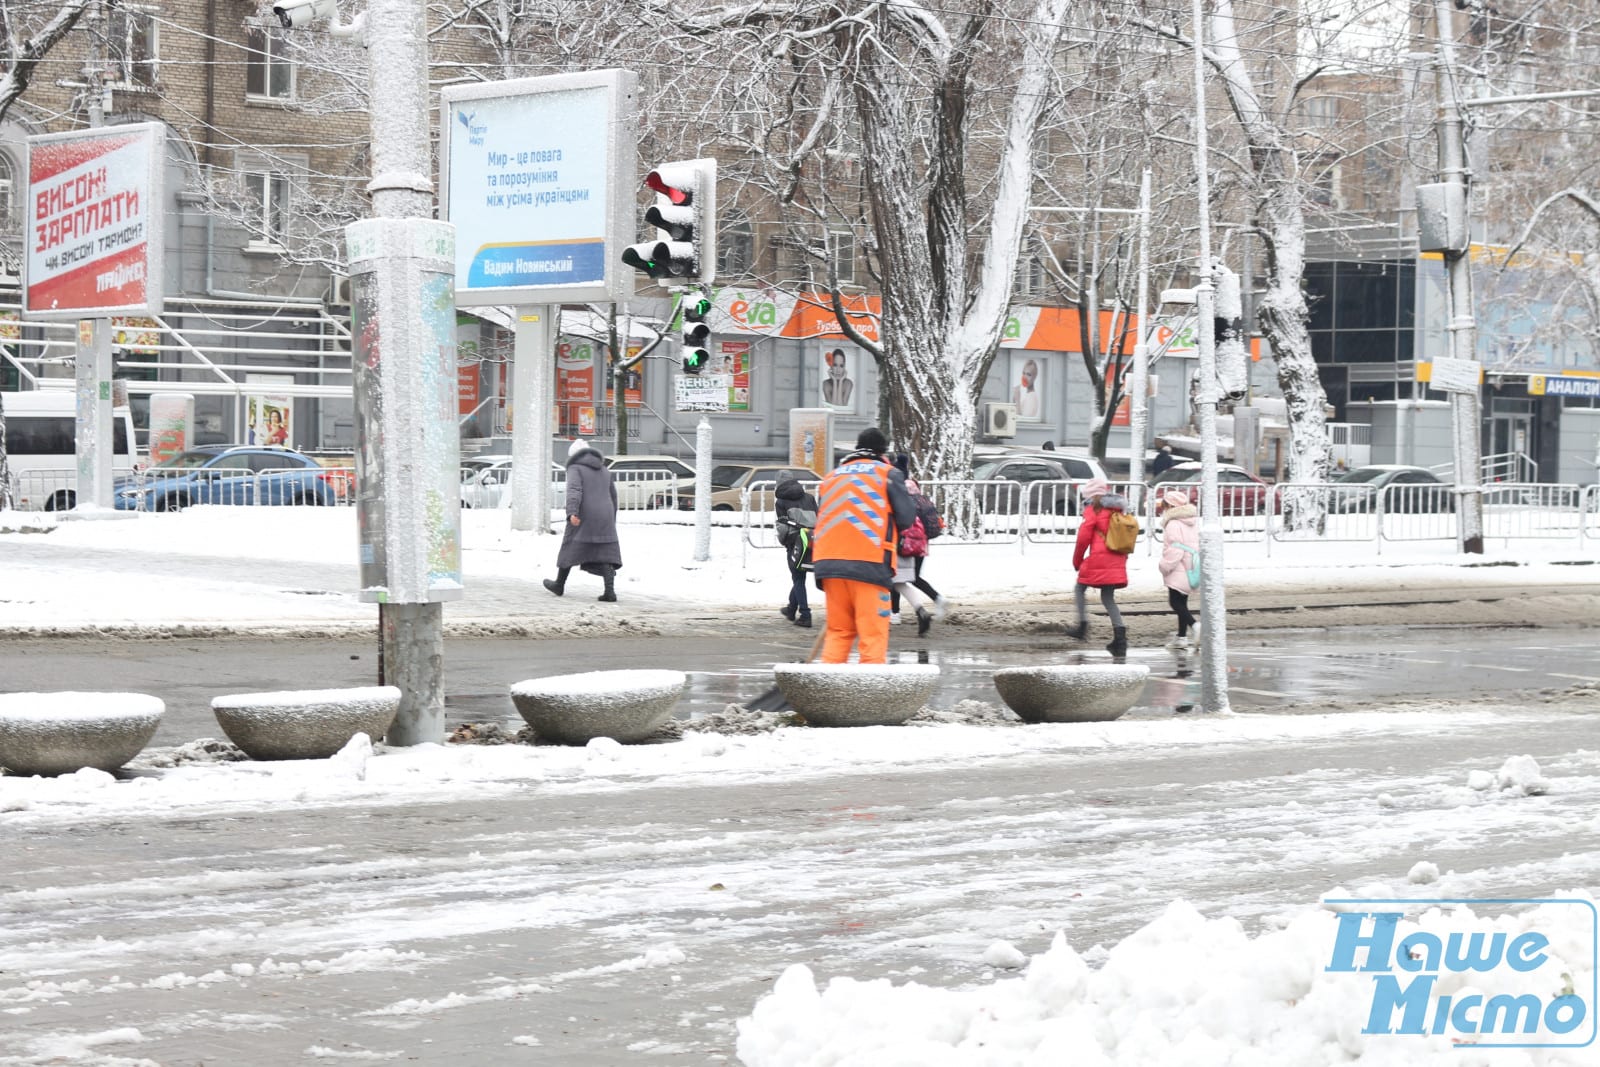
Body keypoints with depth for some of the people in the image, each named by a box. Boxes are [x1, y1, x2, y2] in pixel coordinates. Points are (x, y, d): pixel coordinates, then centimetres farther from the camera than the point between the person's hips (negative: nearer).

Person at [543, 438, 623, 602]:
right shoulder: (603, 470, 18)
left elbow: (574, 491, -17)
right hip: (604, 518, 5)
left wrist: (572, 513, -29)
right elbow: (612, 497, 24)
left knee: (571, 549, 12)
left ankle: (559, 585, 26)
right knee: (605, 554, -1)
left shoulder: (575, 468, -1)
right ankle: (610, 591, -15)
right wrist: (611, 520, 34)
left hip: (582, 518, -5)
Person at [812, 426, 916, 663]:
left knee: (838, 630, 13)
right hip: (870, 564, -5)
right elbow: (907, 519, -1)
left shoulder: (831, 476, 20)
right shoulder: (887, 474, 4)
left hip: (829, 562, 5)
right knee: (873, 633, -4)